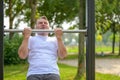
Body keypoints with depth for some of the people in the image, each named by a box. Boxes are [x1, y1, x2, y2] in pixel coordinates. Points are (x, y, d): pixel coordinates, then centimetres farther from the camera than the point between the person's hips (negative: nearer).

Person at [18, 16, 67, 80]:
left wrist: (59, 38, -4)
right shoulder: (30, 39, 19)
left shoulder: (54, 40, 22)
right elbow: (22, 55, 3)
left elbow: (62, 55, 6)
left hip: (52, 73, 1)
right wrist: (26, 37, -6)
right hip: (34, 74, -1)